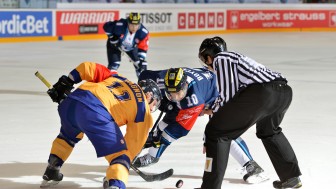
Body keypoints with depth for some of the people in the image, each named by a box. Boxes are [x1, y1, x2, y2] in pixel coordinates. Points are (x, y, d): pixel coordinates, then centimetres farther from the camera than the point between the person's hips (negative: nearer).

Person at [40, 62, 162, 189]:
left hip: (70, 101, 7)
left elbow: (89, 68, 25)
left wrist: (66, 82, 27)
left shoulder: (117, 78, 33)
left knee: (68, 135, 39)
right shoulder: (143, 111, 17)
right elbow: (134, 142, 15)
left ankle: (51, 174, 47)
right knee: (119, 155, 3)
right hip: (95, 113, -7)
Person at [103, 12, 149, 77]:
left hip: (131, 47, 3)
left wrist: (141, 60, -31)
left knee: (142, 65, 0)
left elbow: (143, 48, -23)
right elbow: (106, 26, -20)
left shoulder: (143, 33, -31)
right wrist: (112, 37, -19)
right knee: (114, 64, -18)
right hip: (114, 44, -3)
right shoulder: (119, 25, -38)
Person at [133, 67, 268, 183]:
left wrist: (158, 139, -35)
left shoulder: (193, 97, -46)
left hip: (215, 95, -6)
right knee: (169, 119, -1)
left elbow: (182, 127, -38)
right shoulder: (162, 80, -32)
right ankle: (152, 156, 22)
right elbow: (144, 76, -10)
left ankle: (252, 167, -25)